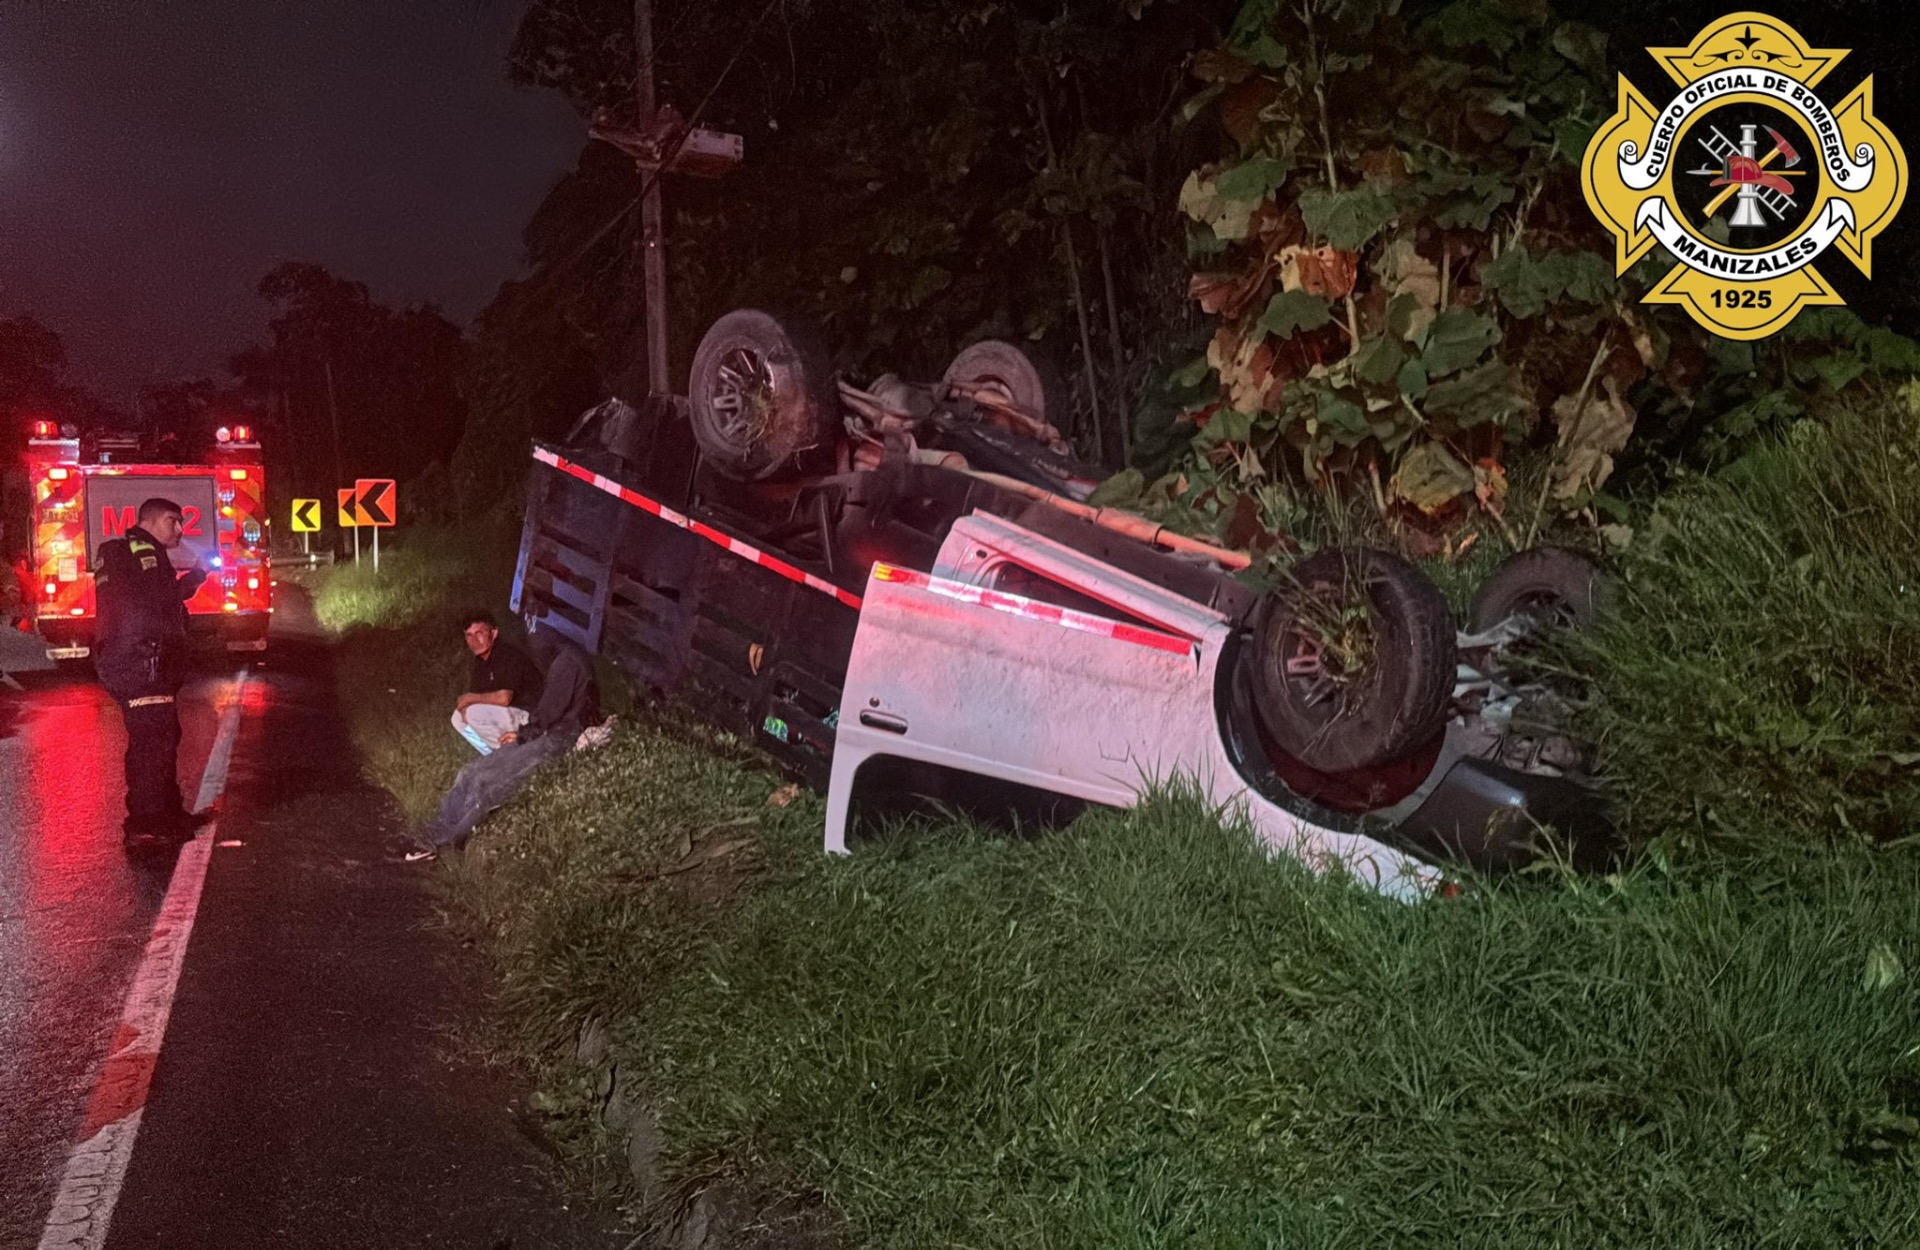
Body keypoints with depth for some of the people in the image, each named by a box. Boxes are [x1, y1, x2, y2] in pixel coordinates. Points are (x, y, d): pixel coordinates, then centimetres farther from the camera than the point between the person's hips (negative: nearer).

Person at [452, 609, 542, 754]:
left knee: (474, 713, -24)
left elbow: (504, 698, -26)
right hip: (508, 715, 9)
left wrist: (470, 698, -13)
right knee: (458, 718, 6)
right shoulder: (481, 661, 9)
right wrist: (464, 703, -14)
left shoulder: (508, 654, -18)